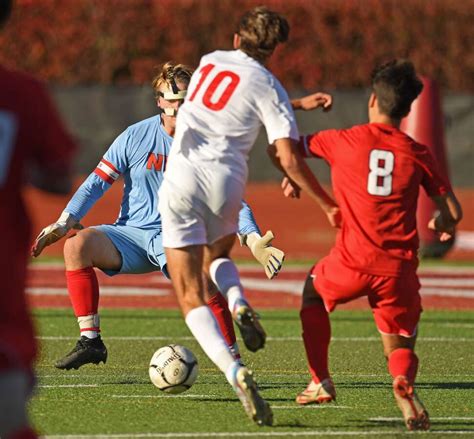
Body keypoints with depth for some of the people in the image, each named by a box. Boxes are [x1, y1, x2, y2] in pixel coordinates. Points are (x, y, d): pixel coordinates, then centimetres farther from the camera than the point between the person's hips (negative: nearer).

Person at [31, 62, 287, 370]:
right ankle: (90, 341, -20)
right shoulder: (136, 137, 0)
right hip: (131, 233, 2)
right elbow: (97, 183, 2)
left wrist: (254, 241, -12)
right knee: (77, 244, -27)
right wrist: (63, 224, -8)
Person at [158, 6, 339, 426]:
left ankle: (235, 372, -22)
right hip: (225, 186, 0)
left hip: (180, 182, 1)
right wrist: (328, 205, 3)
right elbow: (288, 160, -7)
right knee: (217, 256, 33)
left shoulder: (209, 61, 13)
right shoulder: (269, 88, 0)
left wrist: (297, 105, 37)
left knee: (192, 299, 0)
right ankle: (240, 305, 1)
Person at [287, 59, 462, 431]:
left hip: (352, 262, -1)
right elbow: (453, 212, 5)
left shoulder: (342, 141, 1)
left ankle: (321, 382, 27)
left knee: (314, 290, 32)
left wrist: (292, 178, 33)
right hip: (400, 268, 1)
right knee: (400, 347, 15)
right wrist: (442, 224, 29)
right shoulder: (417, 154, 4)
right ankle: (404, 381, -23)